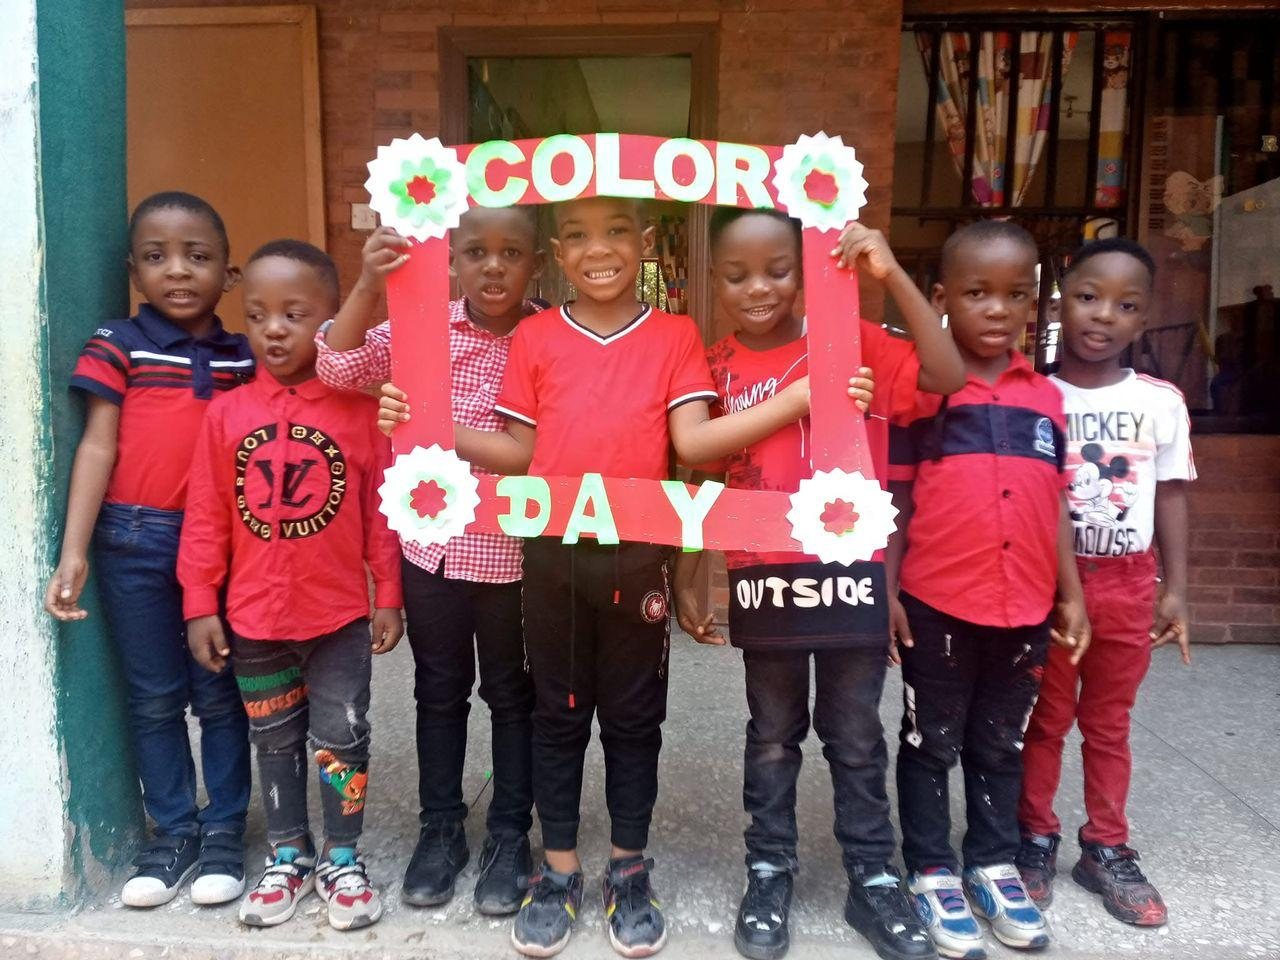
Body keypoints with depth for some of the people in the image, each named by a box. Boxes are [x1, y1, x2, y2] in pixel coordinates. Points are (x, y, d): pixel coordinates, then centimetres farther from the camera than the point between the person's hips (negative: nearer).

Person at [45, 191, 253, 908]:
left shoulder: (243, 357, 5)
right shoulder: (118, 346, -1)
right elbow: (97, 447, -4)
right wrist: (74, 551, -10)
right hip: (135, 541, -1)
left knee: (220, 692, 8)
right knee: (155, 696, 10)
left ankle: (225, 828, 23)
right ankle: (173, 830, 25)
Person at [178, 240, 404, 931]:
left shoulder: (359, 410, -9)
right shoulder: (226, 413, -3)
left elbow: (382, 509, -6)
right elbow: (205, 518, 0)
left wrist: (389, 596, -5)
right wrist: (200, 605, 0)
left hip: (340, 616, -2)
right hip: (254, 618, 3)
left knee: (340, 738, 9)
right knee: (274, 742, 18)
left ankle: (342, 859, 29)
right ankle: (288, 857, 37)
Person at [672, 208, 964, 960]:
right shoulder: (715, 368, 0)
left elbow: (947, 376, -15)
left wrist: (893, 276, -20)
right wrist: (686, 581, 3)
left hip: (849, 574, 0)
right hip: (764, 580, 1)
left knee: (857, 738, 14)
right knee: (774, 736, 16)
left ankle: (874, 879, 31)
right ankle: (770, 872, 32)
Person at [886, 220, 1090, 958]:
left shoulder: (1048, 398, 6)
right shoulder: (918, 387, -5)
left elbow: (1055, 505, 11)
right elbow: (894, 499, -4)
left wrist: (1072, 594, 9)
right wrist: (885, 591, -8)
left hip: (1025, 609, 4)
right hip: (937, 606, -4)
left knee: (1003, 746, 19)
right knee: (931, 745, 11)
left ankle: (994, 865, 36)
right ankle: (932, 872, 28)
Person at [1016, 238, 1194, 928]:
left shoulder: (1161, 401, 1)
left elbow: (1171, 497, 6)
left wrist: (1174, 589, 3)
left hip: (1127, 585, 2)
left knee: (1109, 724, 15)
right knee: (1045, 719, 11)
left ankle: (1106, 850, 30)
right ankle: (1035, 841, 26)